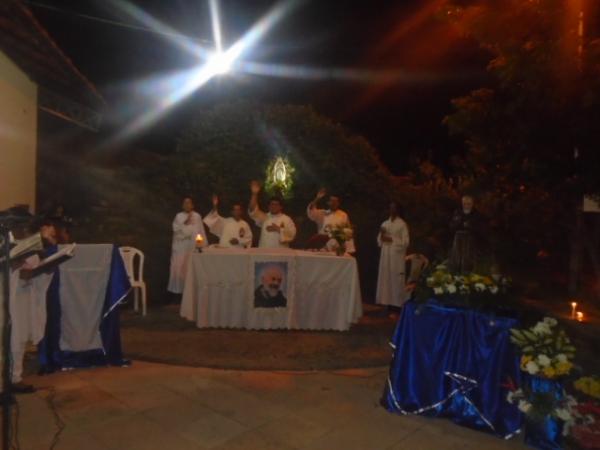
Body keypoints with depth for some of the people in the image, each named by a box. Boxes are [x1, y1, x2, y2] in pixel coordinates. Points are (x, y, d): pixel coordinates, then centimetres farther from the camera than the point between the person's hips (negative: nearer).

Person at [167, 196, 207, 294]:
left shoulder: (197, 216, 8)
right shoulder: (178, 216, 7)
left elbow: (201, 231, 7)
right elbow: (176, 229, -6)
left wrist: (204, 244, 2)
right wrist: (185, 223, -17)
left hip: (193, 246, 0)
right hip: (181, 246, 0)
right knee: (180, 267, -4)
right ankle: (179, 289, 2)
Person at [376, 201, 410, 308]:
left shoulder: (402, 224, -3)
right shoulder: (385, 224, 12)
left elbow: (405, 242, -9)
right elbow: (379, 240, 13)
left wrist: (392, 239, -15)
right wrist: (382, 235, -8)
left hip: (397, 256, -5)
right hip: (385, 255, 5)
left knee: (396, 279, -5)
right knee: (385, 278, 5)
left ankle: (397, 303, 1)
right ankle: (386, 301, 11)